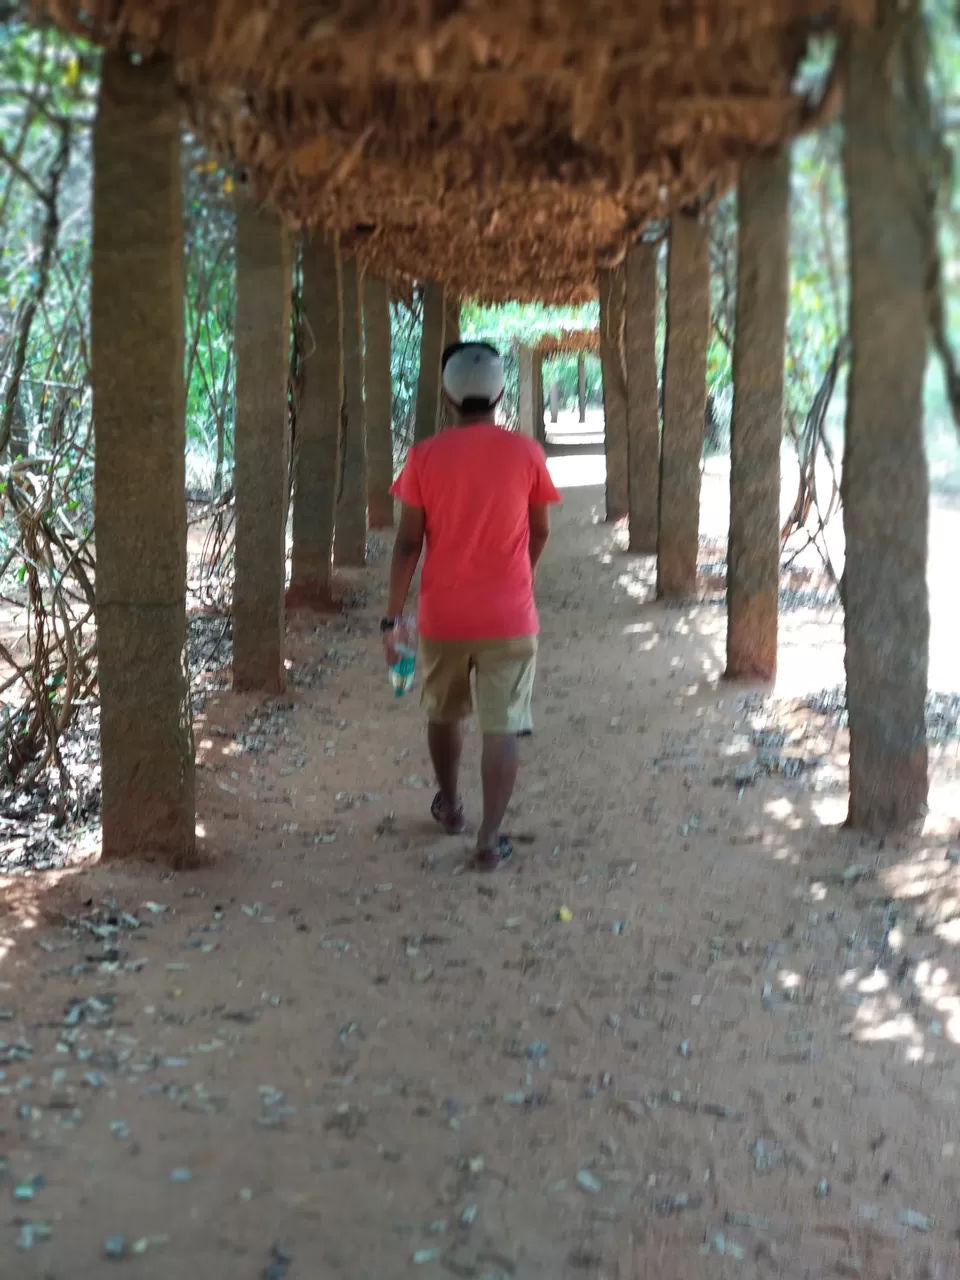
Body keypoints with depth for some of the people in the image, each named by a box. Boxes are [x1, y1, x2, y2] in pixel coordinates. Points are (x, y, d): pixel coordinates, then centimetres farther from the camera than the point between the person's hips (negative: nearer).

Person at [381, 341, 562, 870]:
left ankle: (449, 805, 40)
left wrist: (391, 617, 0)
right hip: (509, 617, -1)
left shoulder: (425, 456, -6)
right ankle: (489, 839, -2)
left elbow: (408, 543, -7)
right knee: (502, 728, 2)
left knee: (443, 714, 22)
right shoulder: (525, 453, -5)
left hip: (442, 616, 1)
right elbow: (540, 531, 8)